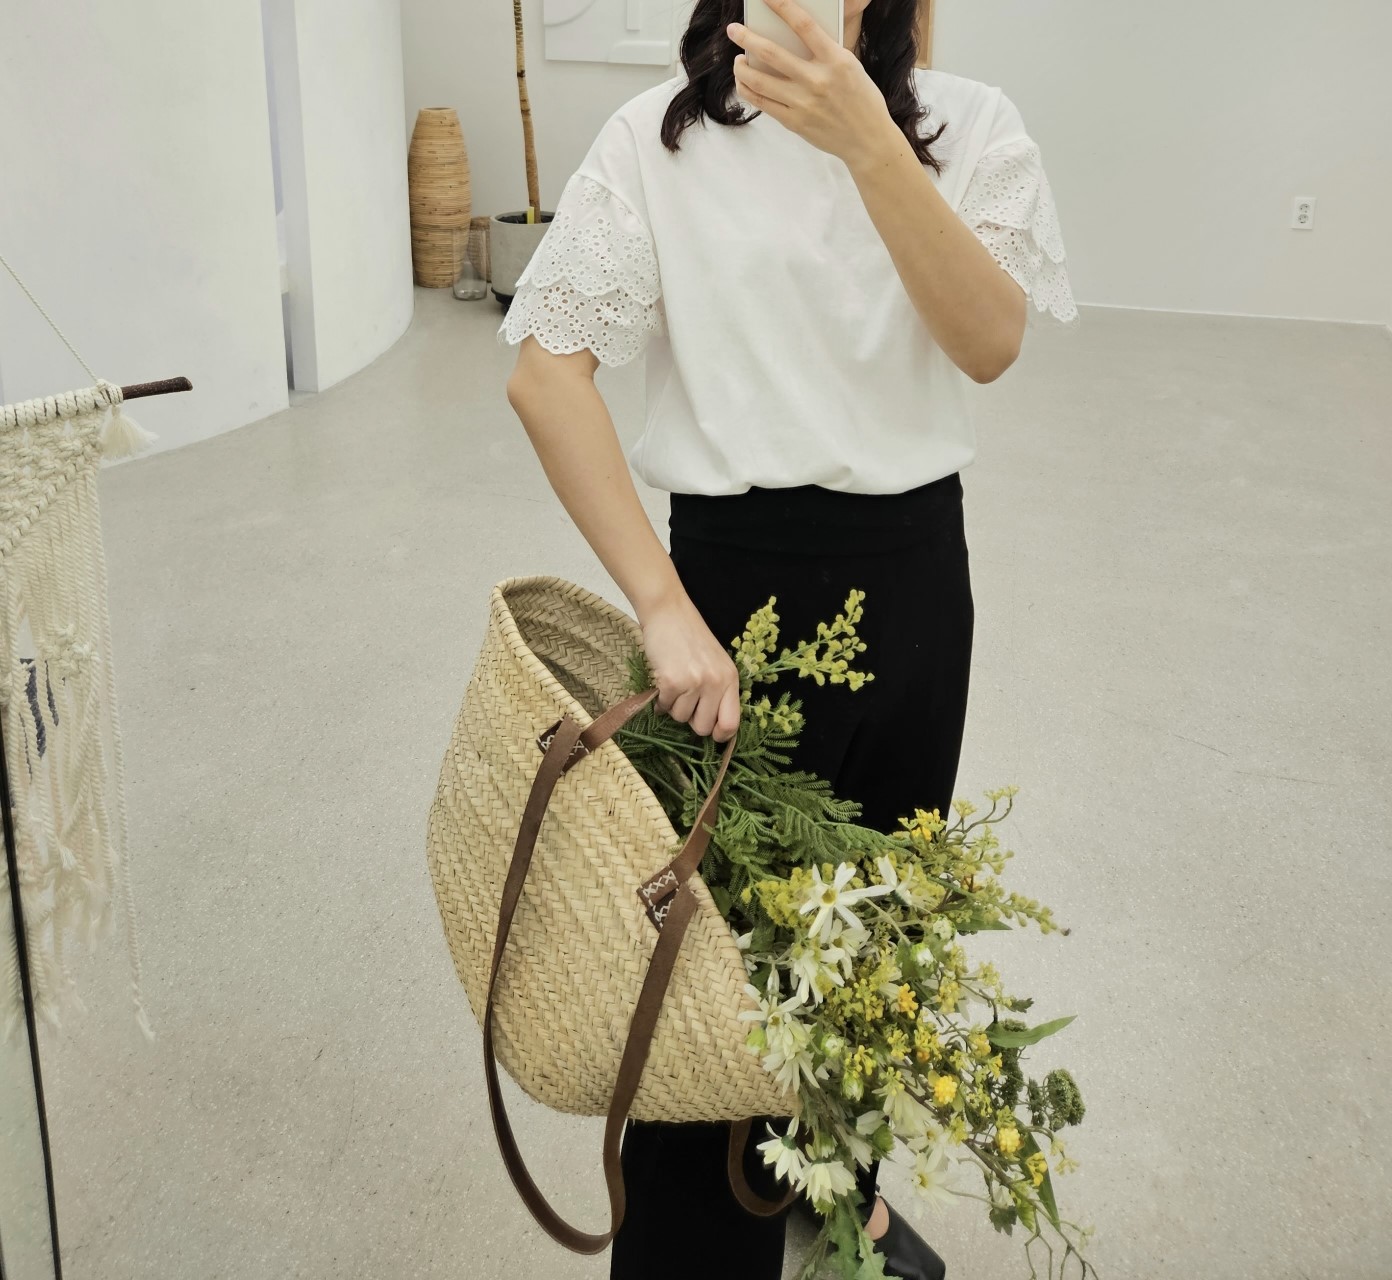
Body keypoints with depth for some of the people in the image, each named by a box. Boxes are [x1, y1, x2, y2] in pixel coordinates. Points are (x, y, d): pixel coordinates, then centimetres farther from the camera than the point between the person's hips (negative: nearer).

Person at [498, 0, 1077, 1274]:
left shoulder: (967, 126, 0)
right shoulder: (662, 137, -6)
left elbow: (990, 342, -16)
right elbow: (546, 369, -14)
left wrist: (868, 142, -31)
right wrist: (663, 608, -22)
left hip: (912, 569, 3)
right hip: (733, 566, -2)